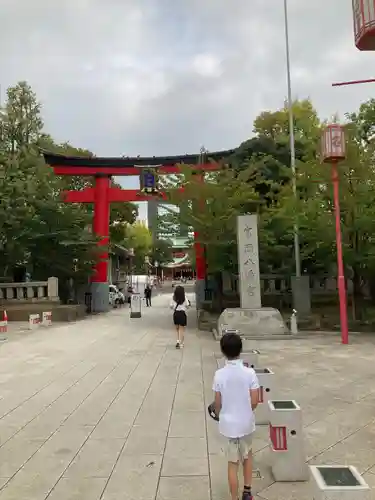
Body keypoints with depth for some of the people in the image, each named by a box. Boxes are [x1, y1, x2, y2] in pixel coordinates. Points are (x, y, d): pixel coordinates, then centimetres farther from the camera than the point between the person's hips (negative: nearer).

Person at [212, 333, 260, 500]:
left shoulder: (219, 374, -16)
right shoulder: (249, 373, -17)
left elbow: (218, 403, -8)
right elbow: (254, 402, -10)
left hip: (228, 423, -1)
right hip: (246, 422, 1)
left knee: (233, 463, 14)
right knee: (247, 455, 27)